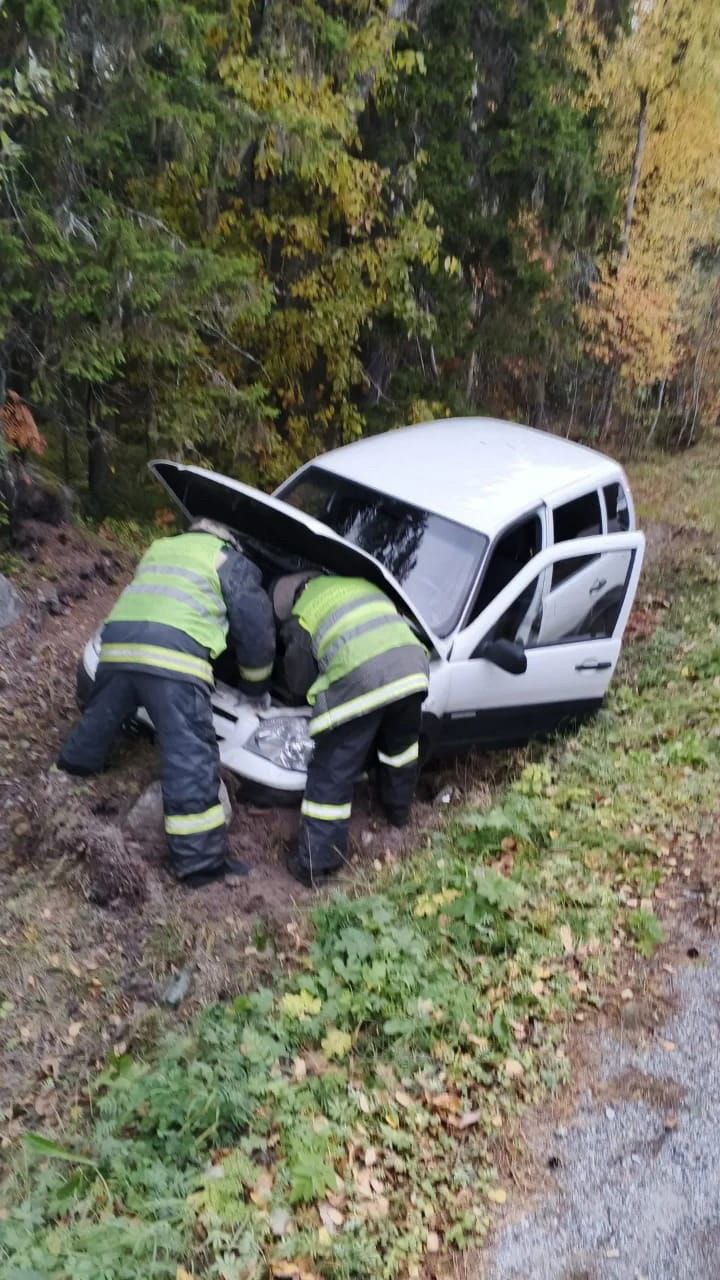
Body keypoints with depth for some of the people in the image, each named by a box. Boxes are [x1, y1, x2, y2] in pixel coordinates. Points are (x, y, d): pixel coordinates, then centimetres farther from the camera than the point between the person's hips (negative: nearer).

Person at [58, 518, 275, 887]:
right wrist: (255, 684, 31)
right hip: (173, 652, -6)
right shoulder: (232, 562, 19)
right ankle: (200, 861, -3)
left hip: (117, 641, 6)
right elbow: (256, 627, 18)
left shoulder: (159, 549, 36)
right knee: (190, 756, -5)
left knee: (99, 719, 26)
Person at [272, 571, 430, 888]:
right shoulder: (363, 584, 31)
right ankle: (398, 811, 52)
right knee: (401, 743, 33)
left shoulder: (300, 616, 16)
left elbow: (299, 684, 17)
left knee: (332, 772, 6)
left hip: (359, 681, -5)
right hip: (411, 666, 6)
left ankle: (314, 862, 12)